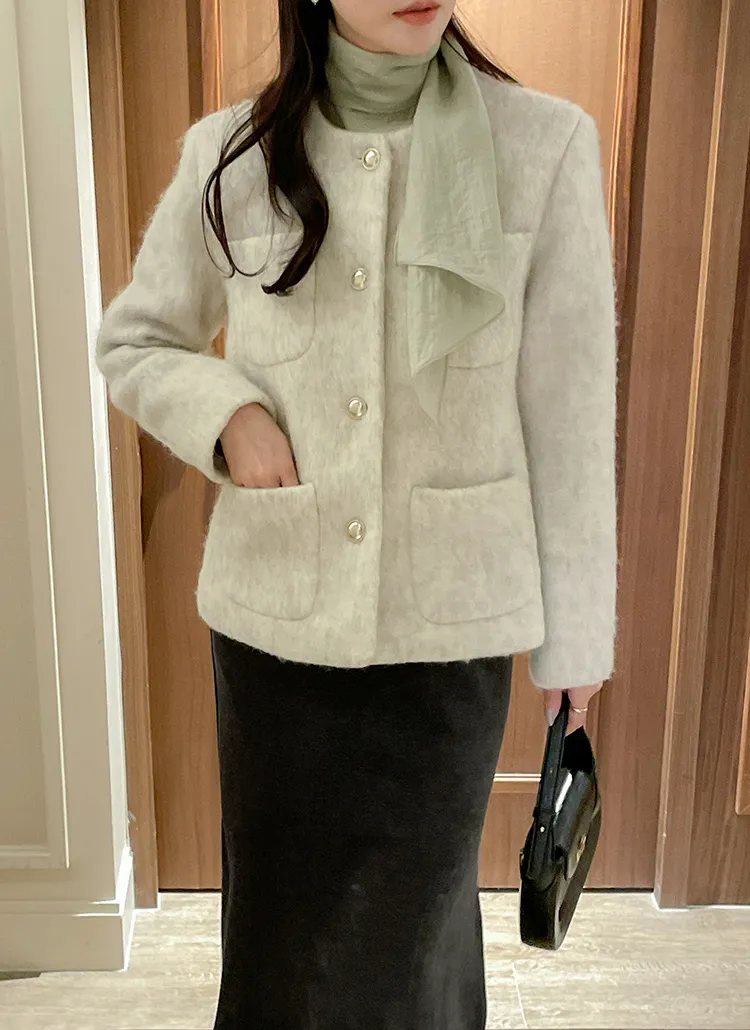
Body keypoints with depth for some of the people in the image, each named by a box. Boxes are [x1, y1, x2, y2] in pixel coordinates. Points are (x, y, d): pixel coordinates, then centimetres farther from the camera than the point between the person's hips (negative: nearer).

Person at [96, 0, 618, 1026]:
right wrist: (226, 410, -10)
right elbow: (131, 342, 11)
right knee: (281, 911, 18)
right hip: (275, 609, 2)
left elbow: (569, 411, -4)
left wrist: (575, 631, 0)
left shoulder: (546, 142, -6)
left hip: (450, 617, -1)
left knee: (415, 912, 15)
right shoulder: (228, 154, -2)